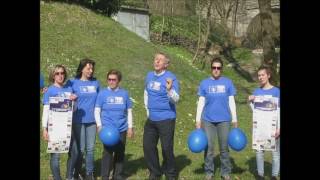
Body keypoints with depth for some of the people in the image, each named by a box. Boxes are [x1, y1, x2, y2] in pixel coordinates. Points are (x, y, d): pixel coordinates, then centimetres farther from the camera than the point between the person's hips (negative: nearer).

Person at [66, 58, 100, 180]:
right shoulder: (73, 83, -2)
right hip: (79, 120, -3)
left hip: (92, 120, 3)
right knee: (79, 149, 1)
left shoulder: (96, 83, 8)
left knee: (90, 148, 8)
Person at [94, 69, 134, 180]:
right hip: (107, 129, -3)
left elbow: (129, 111, 9)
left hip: (122, 129, 3)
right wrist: (99, 126, -9)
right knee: (108, 152, -5)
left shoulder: (124, 93, 4)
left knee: (120, 153, 9)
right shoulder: (102, 93, -1)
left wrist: (130, 127, 7)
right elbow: (97, 111, 0)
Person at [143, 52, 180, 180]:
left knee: (167, 148, -1)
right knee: (148, 146, 11)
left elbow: (176, 100, -21)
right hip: (151, 118, 7)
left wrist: (169, 89, -39)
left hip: (166, 119, -6)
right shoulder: (149, 76, 7)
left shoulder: (170, 77, -13)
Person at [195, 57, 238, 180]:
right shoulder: (204, 83, 1)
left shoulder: (228, 82, 1)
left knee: (224, 147, 7)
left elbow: (231, 102, 5)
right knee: (208, 147, 5)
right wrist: (198, 120, 0)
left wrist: (235, 120, 4)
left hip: (224, 120, 0)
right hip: (208, 120, 0)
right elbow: (201, 103, 3)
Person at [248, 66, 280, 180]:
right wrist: (250, 102, -10)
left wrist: (278, 128, -13)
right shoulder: (257, 91, 5)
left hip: (273, 126, -3)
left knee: (275, 151, 5)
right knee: (259, 151, 8)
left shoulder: (276, 91, -5)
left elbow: (279, 112, -7)